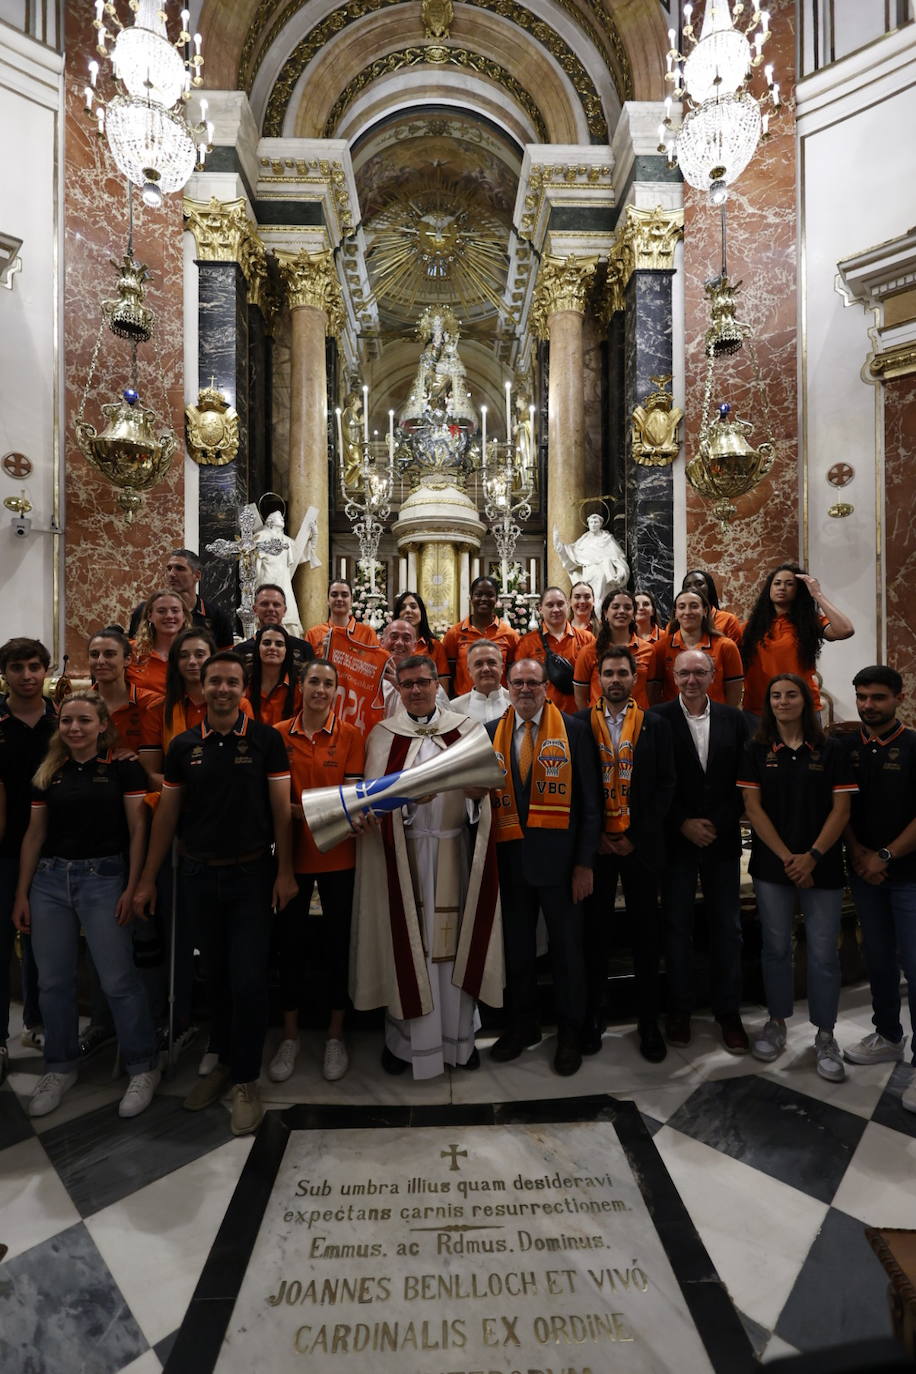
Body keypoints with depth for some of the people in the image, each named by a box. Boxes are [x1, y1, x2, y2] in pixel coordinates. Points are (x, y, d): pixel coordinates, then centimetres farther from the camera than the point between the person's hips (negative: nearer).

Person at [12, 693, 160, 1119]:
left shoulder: (123, 768, -4)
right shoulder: (48, 773, 9)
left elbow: (137, 829, -5)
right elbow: (35, 834, 12)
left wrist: (132, 887, -11)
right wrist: (22, 894, 10)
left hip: (103, 878, -4)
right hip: (49, 879, 5)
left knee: (119, 980, -2)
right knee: (53, 980, 11)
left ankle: (143, 1068, 15)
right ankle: (60, 1067, 32)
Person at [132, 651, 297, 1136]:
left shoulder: (266, 740, -6)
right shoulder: (183, 746, 3)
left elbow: (281, 807, -7)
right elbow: (166, 814, 6)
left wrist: (284, 871, -10)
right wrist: (147, 879, 5)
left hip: (252, 874, -3)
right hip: (198, 876, 3)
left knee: (248, 980, -1)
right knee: (214, 975, 16)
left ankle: (245, 1080, 18)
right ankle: (224, 1060, 36)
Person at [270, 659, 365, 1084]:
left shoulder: (351, 736, -2)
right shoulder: (278, 734, 0)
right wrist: (303, 811, -17)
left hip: (338, 854, -1)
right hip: (292, 852, 1)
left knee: (338, 940, 10)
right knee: (290, 940, 12)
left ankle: (335, 1034, 29)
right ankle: (290, 1036, 31)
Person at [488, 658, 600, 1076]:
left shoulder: (574, 730, -6)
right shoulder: (491, 732, 3)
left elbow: (589, 801, -5)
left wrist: (585, 861, -8)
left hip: (559, 857, -3)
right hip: (510, 858, 3)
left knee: (566, 948, 12)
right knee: (515, 946, 17)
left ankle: (570, 1032, 33)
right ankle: (522, 1024, 38)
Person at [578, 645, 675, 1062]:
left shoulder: (656, 726, 3)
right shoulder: (580, 723, 1)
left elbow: (665, 785, -1)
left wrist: (636, 836, -7)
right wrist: (594, 836, -7)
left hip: (641, 845, 0)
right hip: (596, 844, 0)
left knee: (646, 934, 9)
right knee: (595, 931, 9)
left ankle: (648, 1021, 25)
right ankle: (592, 1017, 24)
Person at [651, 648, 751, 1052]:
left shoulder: (734, 720, 4)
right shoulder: (657, 719, -5)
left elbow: (745, 781, 4)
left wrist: (717, 824, -7)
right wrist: (683, 824, -10)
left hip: (722, 838, 2)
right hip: (676, 839, -2)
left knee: (727, 927, 10)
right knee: (677, 927, 9)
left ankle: (728, 1012, 27)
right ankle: (679, 1011, 24)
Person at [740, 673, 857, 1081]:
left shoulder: (830, 751, 1)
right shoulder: (757, 751, 2)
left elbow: (841, 809, -3)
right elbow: (753, 807, -3)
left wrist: (812, 856, -13)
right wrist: (787, 857, -10)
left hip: (822, 867, 0)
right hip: (771, 866, 1)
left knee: (823, 953, 5)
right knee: (776, 948, 10)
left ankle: (825, 1036, 22)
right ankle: (776, 1024, 28)